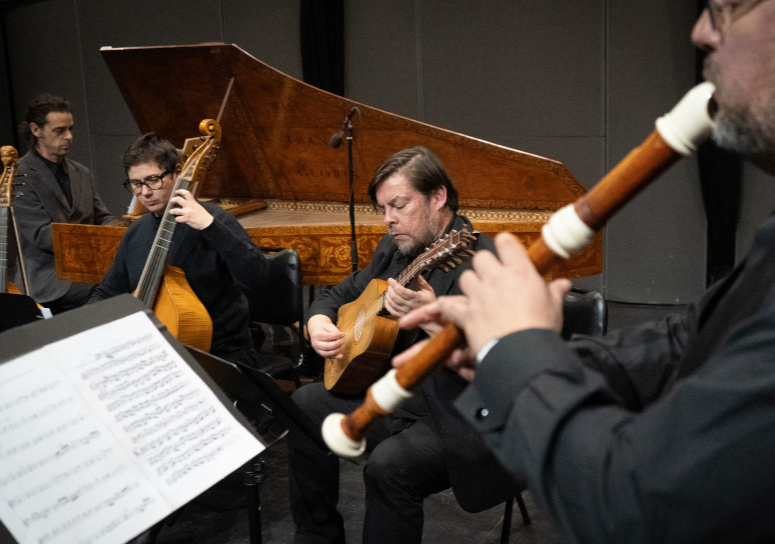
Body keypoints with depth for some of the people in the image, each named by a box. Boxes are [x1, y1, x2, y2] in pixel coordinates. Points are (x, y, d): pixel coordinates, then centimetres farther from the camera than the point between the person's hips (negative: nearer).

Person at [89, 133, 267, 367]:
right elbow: (107, 294, 23)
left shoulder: (209, 220, -12)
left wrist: (210, 226, -36)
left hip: (221, 355, -6)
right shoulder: (135, 234, 9)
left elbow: (255, 277, -28)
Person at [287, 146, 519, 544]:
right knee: (305, 405, 4)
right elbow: (343, 294, 21)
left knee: (390, 464, -32)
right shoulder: (396, 246, 6)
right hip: (401, 394, 9)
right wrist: (318, 321, -2)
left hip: (462, 418, -9)